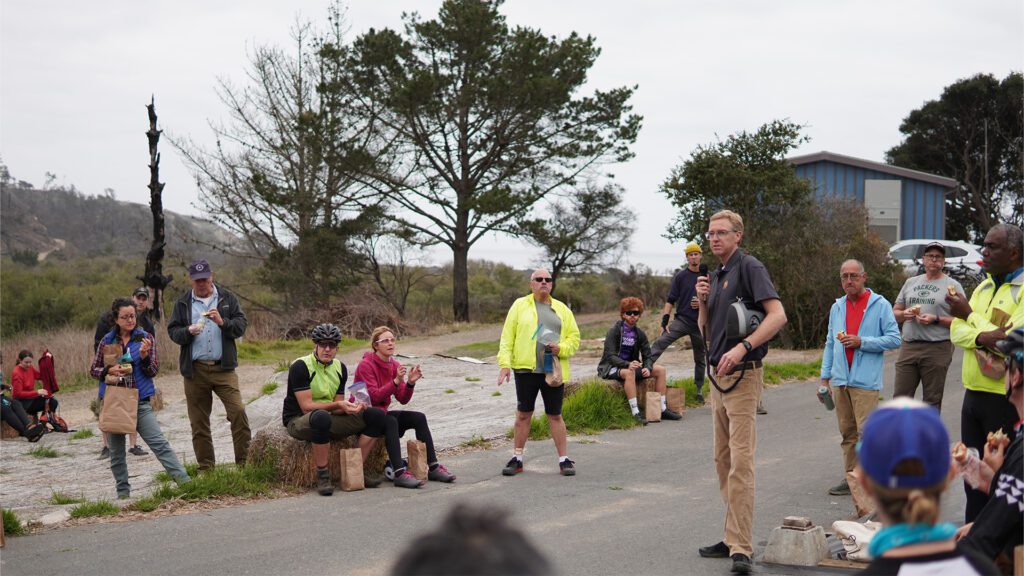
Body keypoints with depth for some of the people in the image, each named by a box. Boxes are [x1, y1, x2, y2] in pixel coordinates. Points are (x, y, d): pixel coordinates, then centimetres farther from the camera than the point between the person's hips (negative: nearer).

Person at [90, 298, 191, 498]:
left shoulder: (146, 338, 3)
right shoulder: (107, 341, 6)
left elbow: (153, 370, 0)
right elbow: (94, 369, 11)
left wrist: (144, 356, -20)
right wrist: (109, 370, -11)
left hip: (140, 401, -2)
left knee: (158, 442, -13)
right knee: (116, 450, 8)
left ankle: (183, 479, -19)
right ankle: (123, 492, 19)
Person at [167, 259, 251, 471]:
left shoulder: (227, 299, 8)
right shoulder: (183, 303, 9)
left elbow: (241, 325, 3)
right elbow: (172, 331, 7)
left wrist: (223, 322, -16)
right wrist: (188, 331, -14)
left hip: (223, 368, -1)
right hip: (195, 370, 1)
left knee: (238, 412, -13)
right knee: (199, 422, 5)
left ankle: (244, 462, -5)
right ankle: (206, 468, 14)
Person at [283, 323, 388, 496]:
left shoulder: (340, 368, 7)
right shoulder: (300, 367, -14)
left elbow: (336, 410, 5)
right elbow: (306, 406, -20)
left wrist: (351, 408, -17)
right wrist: (338, 405, -28)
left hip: (328, 420, 7)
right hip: (299, 421, -7)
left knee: (377, 415, -7)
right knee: (321, 417, -44)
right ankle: (323, 476, -29)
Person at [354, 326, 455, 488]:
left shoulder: (394, 365, 6)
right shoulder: (366, 365, -14)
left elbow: (403, 399, 0)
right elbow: (374, 396, -25)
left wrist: (410, 383, -18)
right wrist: (396, 381, -33)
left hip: (381, 413, 7)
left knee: (419, 418, -9)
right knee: (391, 421, -34)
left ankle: (433, 468, -9)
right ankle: (399, 473, -41)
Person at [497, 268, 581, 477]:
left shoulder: (562, 309, 11)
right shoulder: (520, 305, 4)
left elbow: (574, 337, 11)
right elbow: (507, 337, 0)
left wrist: (561, 348, -9)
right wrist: (505, 363, -9)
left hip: (554, 371, 1)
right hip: (526, 368, -1)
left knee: (555, 415, 6)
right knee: (523, 414, 6)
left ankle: (564, 459, 12)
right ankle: (517, 458, 16)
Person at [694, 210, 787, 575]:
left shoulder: (749, 267, -9)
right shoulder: (716, 276, 17)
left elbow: (778, 314, -20)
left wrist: (743, 346, -29)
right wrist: (703, 301, 2)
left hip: (742, 375, -10)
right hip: (718, 375, 10)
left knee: (740, 461, -13)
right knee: (723, 460, 12)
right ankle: (734, 538, 20)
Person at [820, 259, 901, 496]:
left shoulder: (880, 305, -1)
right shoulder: (837, 307, 16)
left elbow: (894, 339, -6)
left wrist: (862, 342, -14)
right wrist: (825, 376, 14)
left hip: (865, 381, -5)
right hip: (840, 380, 6)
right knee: (847, 432, 8)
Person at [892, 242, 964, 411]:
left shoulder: (952, 286, 3)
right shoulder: (910, 282, 17)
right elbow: (895, 312, 19)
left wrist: (936, 320, -16)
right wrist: (904, 314, -4)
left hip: (937, 348, -4)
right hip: (908, 346, 4)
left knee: (932, 401, 4)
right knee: (900, 396, 2)